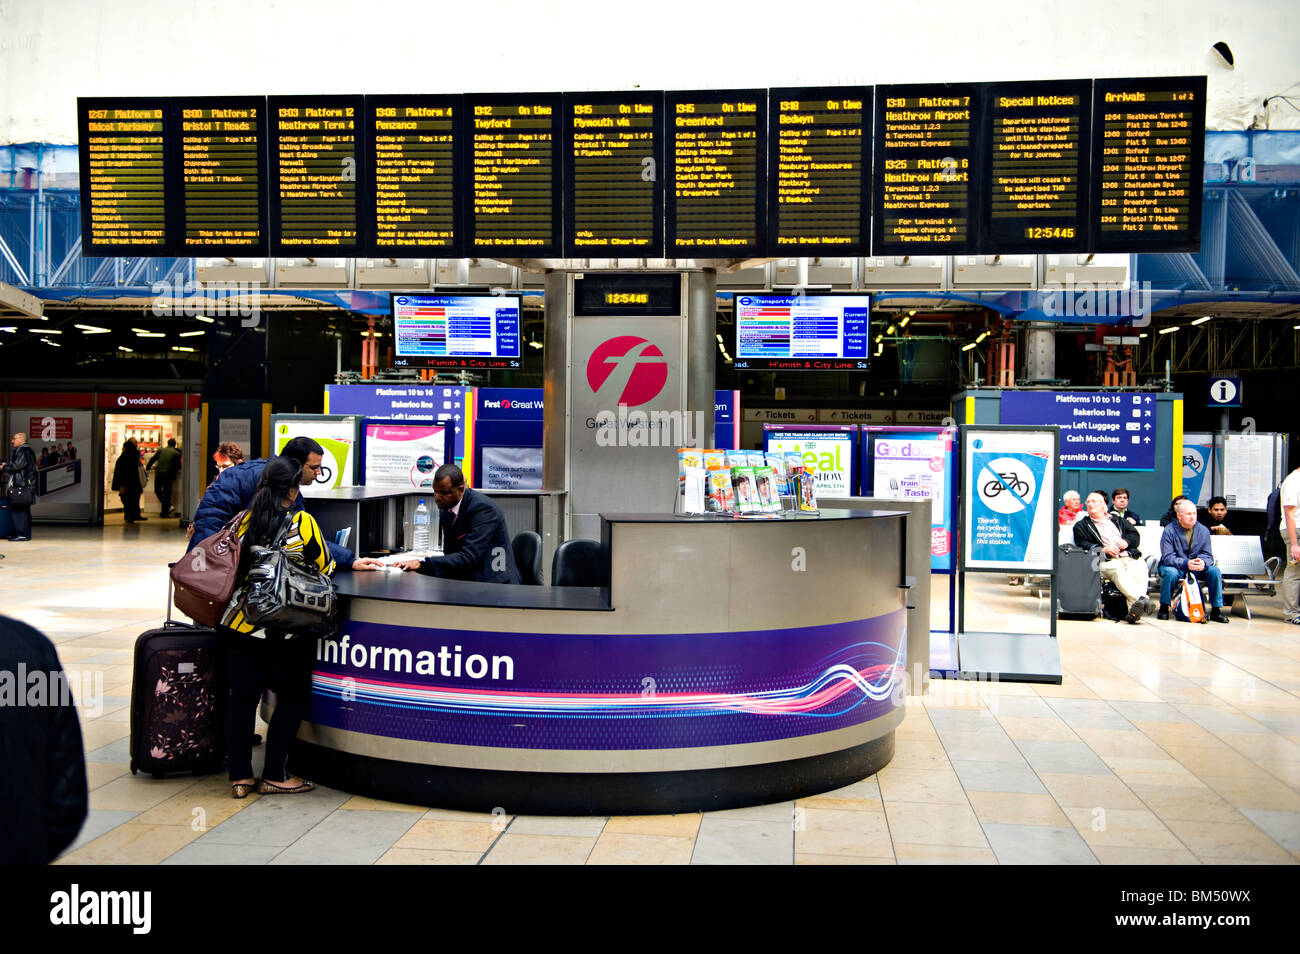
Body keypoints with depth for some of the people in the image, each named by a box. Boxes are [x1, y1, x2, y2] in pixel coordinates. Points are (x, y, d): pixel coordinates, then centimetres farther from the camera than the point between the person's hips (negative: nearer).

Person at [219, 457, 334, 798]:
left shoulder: (243, 522, 4)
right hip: (282, 632, -4)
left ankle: (240, 776, 16)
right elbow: (324, 569, 0)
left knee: (242, 697, 11)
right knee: (292, 698, 11)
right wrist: (345, 562, 22)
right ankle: (274, 776, 13)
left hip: (238, 625, 5)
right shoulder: (302, 522, -10)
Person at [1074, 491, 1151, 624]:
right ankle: (1141, 599, -58)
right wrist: (1104, 550, -10)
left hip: (1129, 557, 3)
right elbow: (1083, 544, 5)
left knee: (1140, 566, -32)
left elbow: (1134, 533, 23)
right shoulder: (1081, 525, 23)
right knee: (1117, 569, -39)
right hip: (1106, 561, -3)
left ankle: (1134, 609, -50)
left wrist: (1126, 541, -1)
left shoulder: (1116, 520, 34)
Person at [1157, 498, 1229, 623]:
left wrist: (1203, 562, -29)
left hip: (1197, 569, 3)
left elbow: (1208, 556, -3)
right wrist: (1186, 564, -36)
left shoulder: (1203, 531, 0)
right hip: (1175, 567, -3)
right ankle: (1164, 607, -17)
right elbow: (1168, 557, -19)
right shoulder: (1169, 531, -12)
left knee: (1214, 571, -21)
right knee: (1170, 572, -36)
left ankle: (1216, 610, -11)